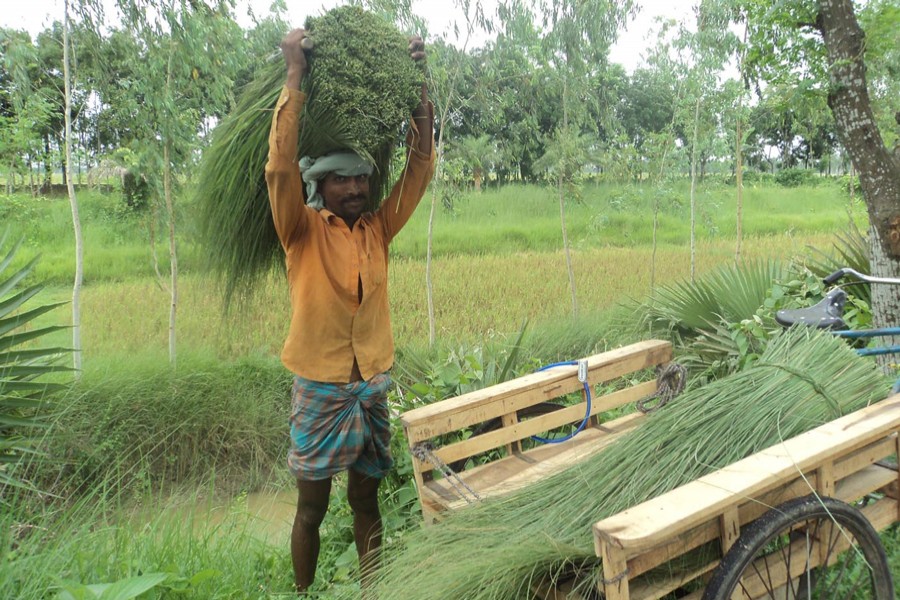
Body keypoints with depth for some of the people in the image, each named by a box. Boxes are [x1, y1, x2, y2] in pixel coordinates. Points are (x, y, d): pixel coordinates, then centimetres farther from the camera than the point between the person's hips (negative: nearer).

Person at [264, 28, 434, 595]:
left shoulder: (377, 230, 4)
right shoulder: (303, 232, -6)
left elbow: (420, 168, 2)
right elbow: (281, 168, -20)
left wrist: (419, 85, -3)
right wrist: (296, 75, -19)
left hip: (374, 387, 4)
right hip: (320, 389, -3)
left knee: (367, 501, 17)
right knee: (312, 507, 12)